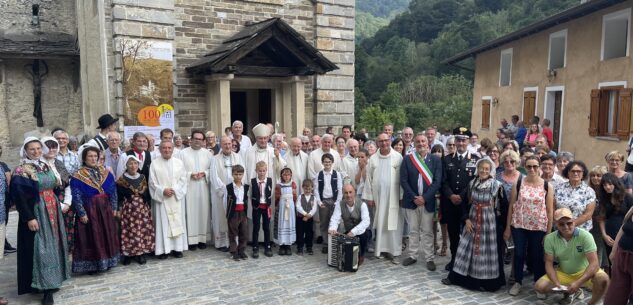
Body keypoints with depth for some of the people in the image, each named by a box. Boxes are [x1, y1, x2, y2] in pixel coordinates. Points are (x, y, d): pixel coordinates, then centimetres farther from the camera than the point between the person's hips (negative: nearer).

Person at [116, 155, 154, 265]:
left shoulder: (143, 178, 8)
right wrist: (118, 210, -6)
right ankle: (127, 254, 8)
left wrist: (149, 208, 9)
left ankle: (141, 253, 12)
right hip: (128, 209, -3)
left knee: (143, 230, 1)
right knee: (129, 231, -3)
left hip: (143, 209, 3)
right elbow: (118, 198, 0)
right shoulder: (121, 180, -2)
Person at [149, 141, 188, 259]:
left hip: (177, 197, 2)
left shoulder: (179, 163, 6)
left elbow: (183, 179, 3)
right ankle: (163, 249, 3)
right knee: (162, 222, -2)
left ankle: (178, 248, 9)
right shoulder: (154, 164, 1)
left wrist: (174, 190, -11)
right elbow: (152, 182, -2)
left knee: (178, 222, 3)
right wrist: (163, 191, -15)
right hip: (161, 198, -2)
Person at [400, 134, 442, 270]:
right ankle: (412, 255, 22)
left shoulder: (436, 159, 1)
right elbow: (403, 180, -3)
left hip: (428, 201, -1)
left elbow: (437, 181, -5)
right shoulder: (407, 159, 1)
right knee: (413, 230, 10)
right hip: (411, 200, 1)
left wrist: (424, 197, -12)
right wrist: (414, 197, -10)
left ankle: (429, 258, 15)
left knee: (427, 231, 6)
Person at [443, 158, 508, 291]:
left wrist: (502, 226, -6)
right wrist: (466, 219, -3)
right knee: (467, 248, 10)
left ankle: (489, 281, 19)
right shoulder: (471, 184, 2)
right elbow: (465, 203, 9)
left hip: (489, 223, -3)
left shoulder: (497, 186, -9)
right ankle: (456, 276, 21)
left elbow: (504, 207, -6)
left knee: (488, 251, 4)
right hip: (472, 222, 4)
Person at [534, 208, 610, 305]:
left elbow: (594, 263, -25)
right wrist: (556, 283, -24)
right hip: (562, 273, 3)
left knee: (603, 279, -34)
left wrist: (578, 283, -35)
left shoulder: (585, 235, -22)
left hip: (584, 272, -3)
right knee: (539, 286, -17)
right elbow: (549, 263, -8)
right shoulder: (550, 238, -13)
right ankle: (571, 291, 10)